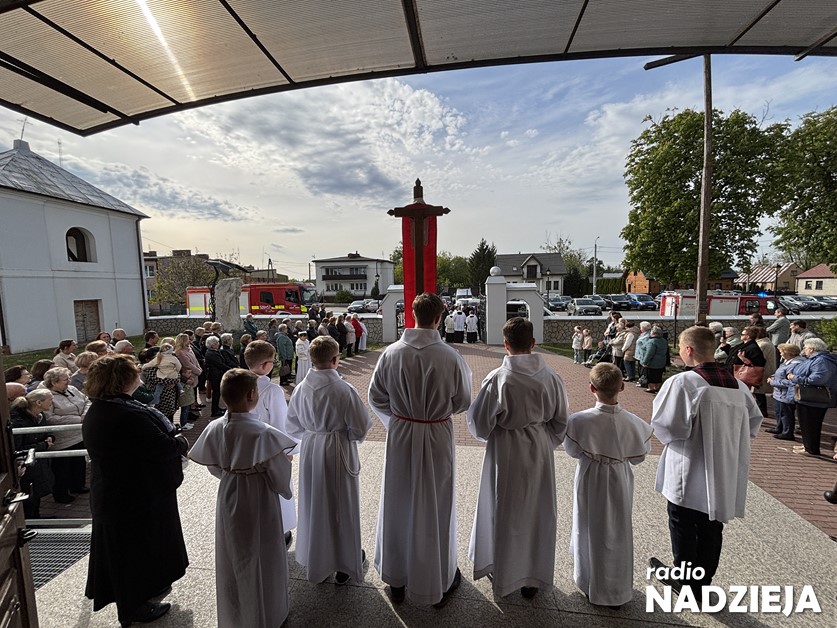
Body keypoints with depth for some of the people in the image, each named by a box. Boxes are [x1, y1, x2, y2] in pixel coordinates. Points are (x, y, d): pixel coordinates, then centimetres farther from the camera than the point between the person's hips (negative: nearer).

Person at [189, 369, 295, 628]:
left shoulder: (214, 429, -15)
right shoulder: (264, 433, -31)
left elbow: (214, 468, 1)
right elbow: (280, 476, -21)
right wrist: (285, 490, 1)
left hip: (227, 499, 6)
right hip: (258, 503, -5)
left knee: (231, 561, 27)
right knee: (261, 562, 18)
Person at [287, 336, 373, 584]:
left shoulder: (301, 388, -9)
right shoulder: (344, 390, -24)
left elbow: (293, 426, 4)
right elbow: (360, 428, -16)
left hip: (310, 451, 5)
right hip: (338, 452, -4)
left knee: (313, 504, 22)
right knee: (341, 506, 15)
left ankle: (315, 558, 42)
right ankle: (345, 561, 34)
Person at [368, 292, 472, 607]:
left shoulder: (392, 353, -12)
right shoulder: (450, 356, -18)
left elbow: (376, 397, -4)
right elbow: (462, 402, -6)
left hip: (401, 436, 2)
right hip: (437, 438, -1)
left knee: (398, 505, 20)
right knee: (436, 508, 18)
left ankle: (397, 580, 41)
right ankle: (439, 579, 40)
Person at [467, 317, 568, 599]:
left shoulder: (497, 378, -23)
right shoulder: (551, 377, -12)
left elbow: (479, 422, -14)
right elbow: (560, 421, 1)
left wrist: (489, 435, 8)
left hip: (505, 452, -3)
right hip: (540, 451, 3)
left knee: (505, 512, 18)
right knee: (537, 513, 21)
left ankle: (503, 574, 38)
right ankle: (534, 577, 38)